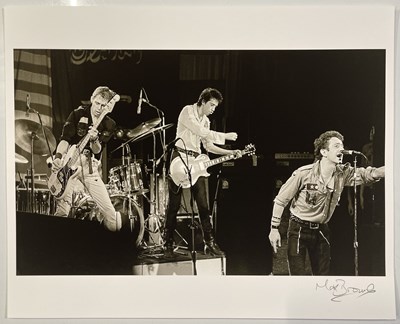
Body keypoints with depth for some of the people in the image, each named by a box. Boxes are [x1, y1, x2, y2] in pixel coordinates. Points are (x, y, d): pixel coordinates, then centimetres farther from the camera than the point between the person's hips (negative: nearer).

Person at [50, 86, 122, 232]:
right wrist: (58, 157, -26)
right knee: (62, 210, -19)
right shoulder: (78, 114, 1)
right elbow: (65, 139, -8)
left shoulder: (109, 125, 7)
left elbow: (97, 151, -1)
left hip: (90, 165, 2)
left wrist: (94, 140, -23)